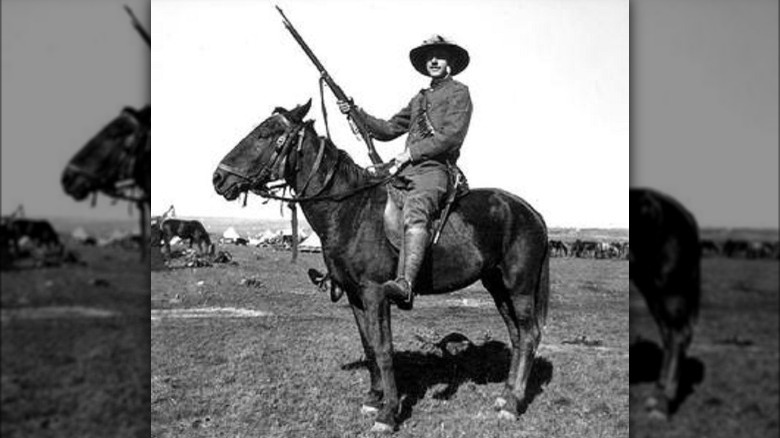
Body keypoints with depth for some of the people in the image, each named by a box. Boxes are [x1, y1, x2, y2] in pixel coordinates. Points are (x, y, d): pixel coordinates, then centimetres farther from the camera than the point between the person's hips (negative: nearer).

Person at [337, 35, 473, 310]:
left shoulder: (458, 92, 6)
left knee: (415, 212, -36)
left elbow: (452, 135, -9)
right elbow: (388, 130, 27)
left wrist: (412, 152, -13)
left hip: (435, 169, -9)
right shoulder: (419, 99, 29)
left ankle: (405, 284, -53)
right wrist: (357, 113, 16)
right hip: (408, 170, 9)